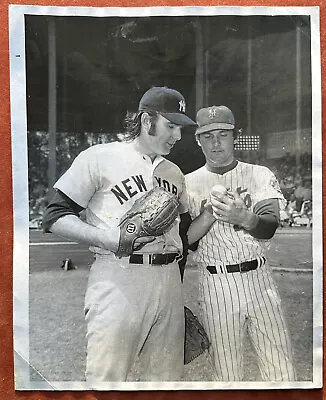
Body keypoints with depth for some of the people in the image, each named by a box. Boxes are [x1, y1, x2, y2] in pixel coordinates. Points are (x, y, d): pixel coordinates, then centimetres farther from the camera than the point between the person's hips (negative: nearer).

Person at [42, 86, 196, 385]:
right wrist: (108, 239, -18)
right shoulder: (100, 157, -2)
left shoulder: (174, 173, 18)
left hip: (169, 281, 6)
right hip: (118, 279, -5)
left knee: (167, 378, 12)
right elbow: (55, 218, -6)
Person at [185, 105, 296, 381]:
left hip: (259, 278, 1)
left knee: (281, 367, 8)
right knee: (226, 370, 11)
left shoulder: (260, 175, 4)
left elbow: (270, 227, -11)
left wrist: (244, 218, -32)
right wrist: (210, 213, -20)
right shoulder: (189, 183, 3)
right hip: (215, 283, 0)